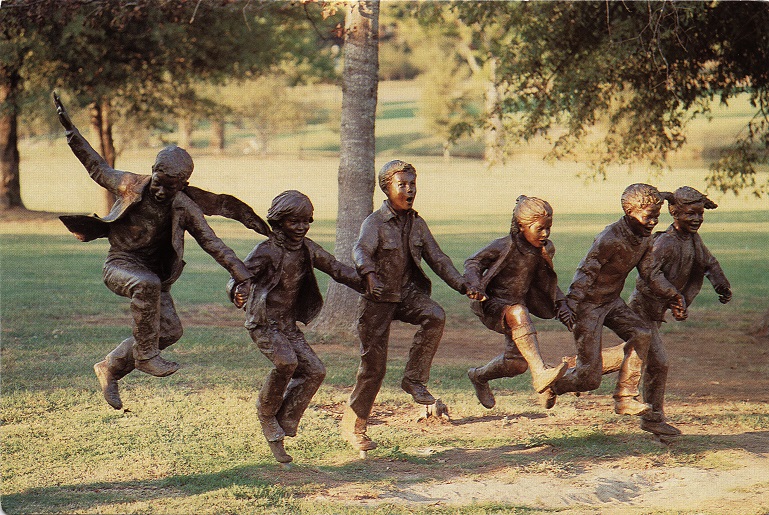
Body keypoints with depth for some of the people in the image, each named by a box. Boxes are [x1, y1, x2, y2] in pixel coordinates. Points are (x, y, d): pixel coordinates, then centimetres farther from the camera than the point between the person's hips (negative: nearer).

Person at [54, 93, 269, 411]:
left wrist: (239, 271, -17)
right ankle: (145, 356, -29)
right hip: (120, 265, -4)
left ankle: (111, 368, 7)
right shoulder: (129, 185, -9)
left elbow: (211, 242, -5)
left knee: (170, 330, -10)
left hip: (154, 272, 4)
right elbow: (97, 167, 6)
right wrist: (70, 130, 4)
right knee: (147, 284, -38)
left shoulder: (186, 209, -6)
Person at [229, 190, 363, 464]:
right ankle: (266, 412, -4)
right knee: (286, 362, -30)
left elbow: (337, 269, 12)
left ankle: (280, 427, 3)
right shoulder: (266, 251, -16)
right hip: (263, 323, -7)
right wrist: (237, 292, -49)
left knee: (314, 371, -5)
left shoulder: (307, 249, 4)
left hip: (289, 325, 7)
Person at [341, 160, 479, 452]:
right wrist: (369, 273, -55)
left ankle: (414, 379, -13)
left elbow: (438, 259, 7)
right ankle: (353, 426, 14)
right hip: (378, 298, -4)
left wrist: (463, 285, -7)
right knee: (373, 364, -3)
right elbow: (361, 250, -32)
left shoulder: (418, 224, 5)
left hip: (408, 294, 4)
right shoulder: (375, 223, -13)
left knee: (435, 317, -28)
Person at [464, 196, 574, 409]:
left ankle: (479, 376, 40)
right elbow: (472, 263, -9)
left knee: (518, 361, 8)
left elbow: (546, 282, 17)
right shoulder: (504, 246, -18)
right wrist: (477, 289, -26)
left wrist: (561, 305, 5)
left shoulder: (542, 251, 1)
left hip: (518, 303, 7)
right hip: (492, 303, -7)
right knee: (518, 314, -39)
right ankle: (539, 374, -49)